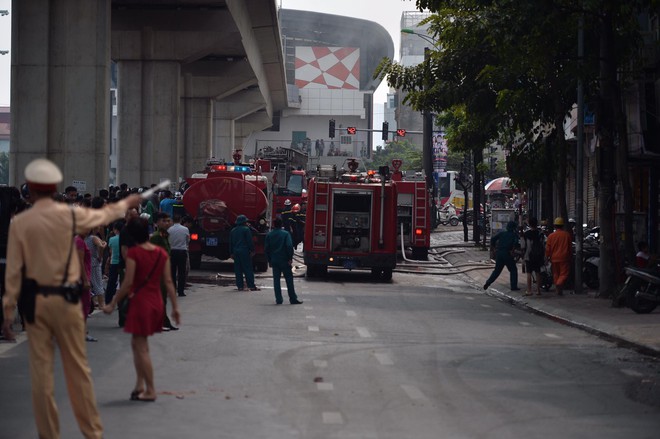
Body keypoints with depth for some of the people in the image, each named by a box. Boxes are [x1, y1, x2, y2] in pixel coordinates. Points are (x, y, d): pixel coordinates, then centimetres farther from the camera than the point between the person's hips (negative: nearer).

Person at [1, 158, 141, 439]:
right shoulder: (70, 215, -3)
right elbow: (102, 216, 17)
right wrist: (126, 204, 38)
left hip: (35, 300, 0)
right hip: (65, 299, 0)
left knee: (41, 371, 5)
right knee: (78, 369, 8)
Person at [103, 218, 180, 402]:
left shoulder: (134, 253, -13)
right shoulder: (161, 253, 3)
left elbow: (128, 282, -16)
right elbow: (168, 281, 3)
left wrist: (113, 303, -9)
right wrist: (175, 306, 8)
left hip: (140, 301, -6)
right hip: (156, 302, 6)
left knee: (141, 347, 0)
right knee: (137, 344, 19)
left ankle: (150, 390, 1)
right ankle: (140, 384, 16)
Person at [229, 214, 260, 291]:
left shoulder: (233, 231, 13)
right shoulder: (246, 229, -7)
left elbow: (231, 243, 16)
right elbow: (250, 241, -11)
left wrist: (232, 253, 20)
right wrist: (252, 250, -5)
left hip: (236, 251, 6)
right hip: (244, 251, -5)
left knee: (238, 269, 8)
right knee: (248, 269, -4)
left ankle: (239, 286, 5)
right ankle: (251, 286, -7)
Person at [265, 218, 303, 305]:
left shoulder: (269, 235, 4)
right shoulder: (285, 234, -6)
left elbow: (266, 248, 6)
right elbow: (289, 246, -15)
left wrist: (269, 260, 13)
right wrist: (290, 258, -8)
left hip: (274, 261, 3)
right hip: (284, 261, -3)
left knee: (276, 280, 7)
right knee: (289, 279, 1)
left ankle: (278, 299, 3)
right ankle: (293, 299, 0)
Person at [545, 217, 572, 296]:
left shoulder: (551, 236, -2)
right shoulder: (567, 235, -3)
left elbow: (548, 248, -1)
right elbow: (570, 247, 5)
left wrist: (547, 257, 10)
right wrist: (569, 256, 17)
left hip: (554, 259, 2)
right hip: (564, 258, -2)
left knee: (556, 274, 13)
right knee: (564, 273, 1)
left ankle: (558, 290, 12)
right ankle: (559, 283, -27)